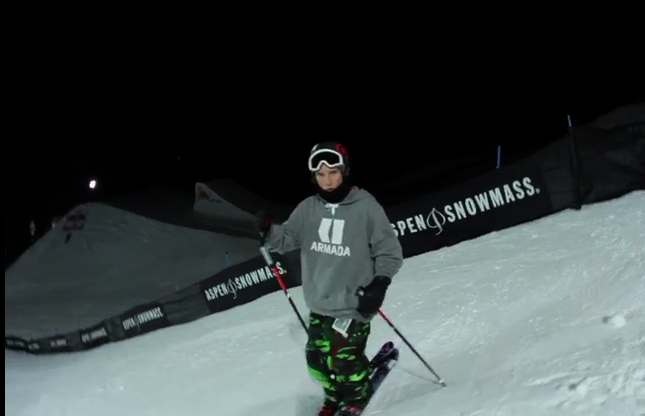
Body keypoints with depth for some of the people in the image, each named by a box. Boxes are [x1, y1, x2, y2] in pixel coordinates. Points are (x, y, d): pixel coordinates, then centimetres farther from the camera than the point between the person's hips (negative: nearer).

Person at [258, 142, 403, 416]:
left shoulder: (366, 206, -11)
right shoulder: (308, 208, 1)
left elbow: (389, 251, -6)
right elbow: (286, 238, 3)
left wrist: (379, 283, -17)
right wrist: (267, 231, -18)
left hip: (353, 303, -5)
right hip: (319, 303, 5)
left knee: (344, 358, -8)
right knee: (318, 359, 12)